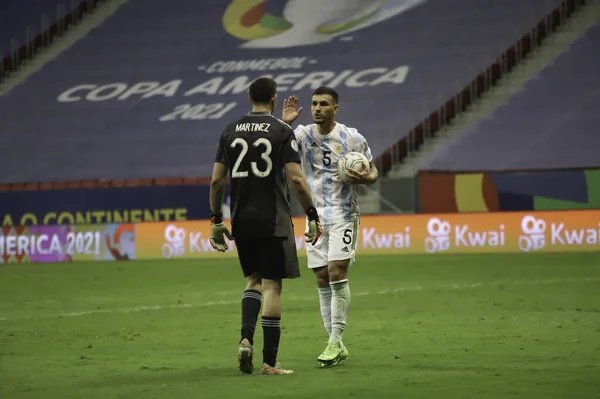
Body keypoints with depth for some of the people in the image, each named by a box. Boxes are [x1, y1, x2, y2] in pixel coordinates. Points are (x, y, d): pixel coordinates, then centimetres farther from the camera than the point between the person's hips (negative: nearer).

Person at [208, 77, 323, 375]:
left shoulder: (230, 132, 7)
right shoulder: (282, 131, -5)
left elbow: (216, 180, 4)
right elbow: (296, 179, -12)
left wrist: (216, 220, 12)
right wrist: (312, 216, -4)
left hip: (241, 220, 4)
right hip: (273, 221, -4)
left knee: (253, 279, 19)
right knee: (271, 284, 0)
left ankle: (246, 338, -4)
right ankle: (270, 361, 0)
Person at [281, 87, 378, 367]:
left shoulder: (352, 138, -5)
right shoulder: (303, 134, 0)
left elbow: (372, 171, 5)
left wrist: (366, 178, -17)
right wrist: (285, 124, -29)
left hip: (343, 215, -3)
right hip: (316, 216, 3)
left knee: (337, 273, -16)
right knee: (322, 280, 4)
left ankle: (335, 341, -11)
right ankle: (337, 347, 13)